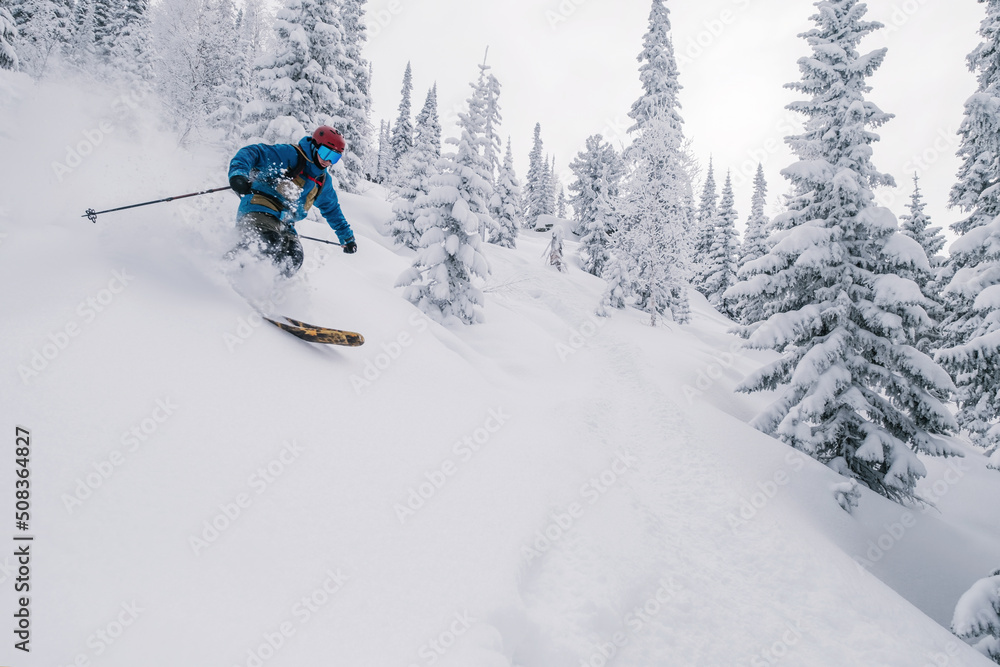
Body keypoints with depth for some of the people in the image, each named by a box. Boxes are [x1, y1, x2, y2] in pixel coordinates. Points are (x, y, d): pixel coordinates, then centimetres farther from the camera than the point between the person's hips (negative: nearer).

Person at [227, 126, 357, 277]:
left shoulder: (323, 182, 21)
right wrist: (238, 173, -29)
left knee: (293, 260, -21)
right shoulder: (290, 154, -2)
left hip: (284, 224, 7)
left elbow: (332, 209, 36)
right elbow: (251, 152, -9)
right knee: (268, 244, -37)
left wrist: (347, 236, 35)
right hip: (258, 210, -7)